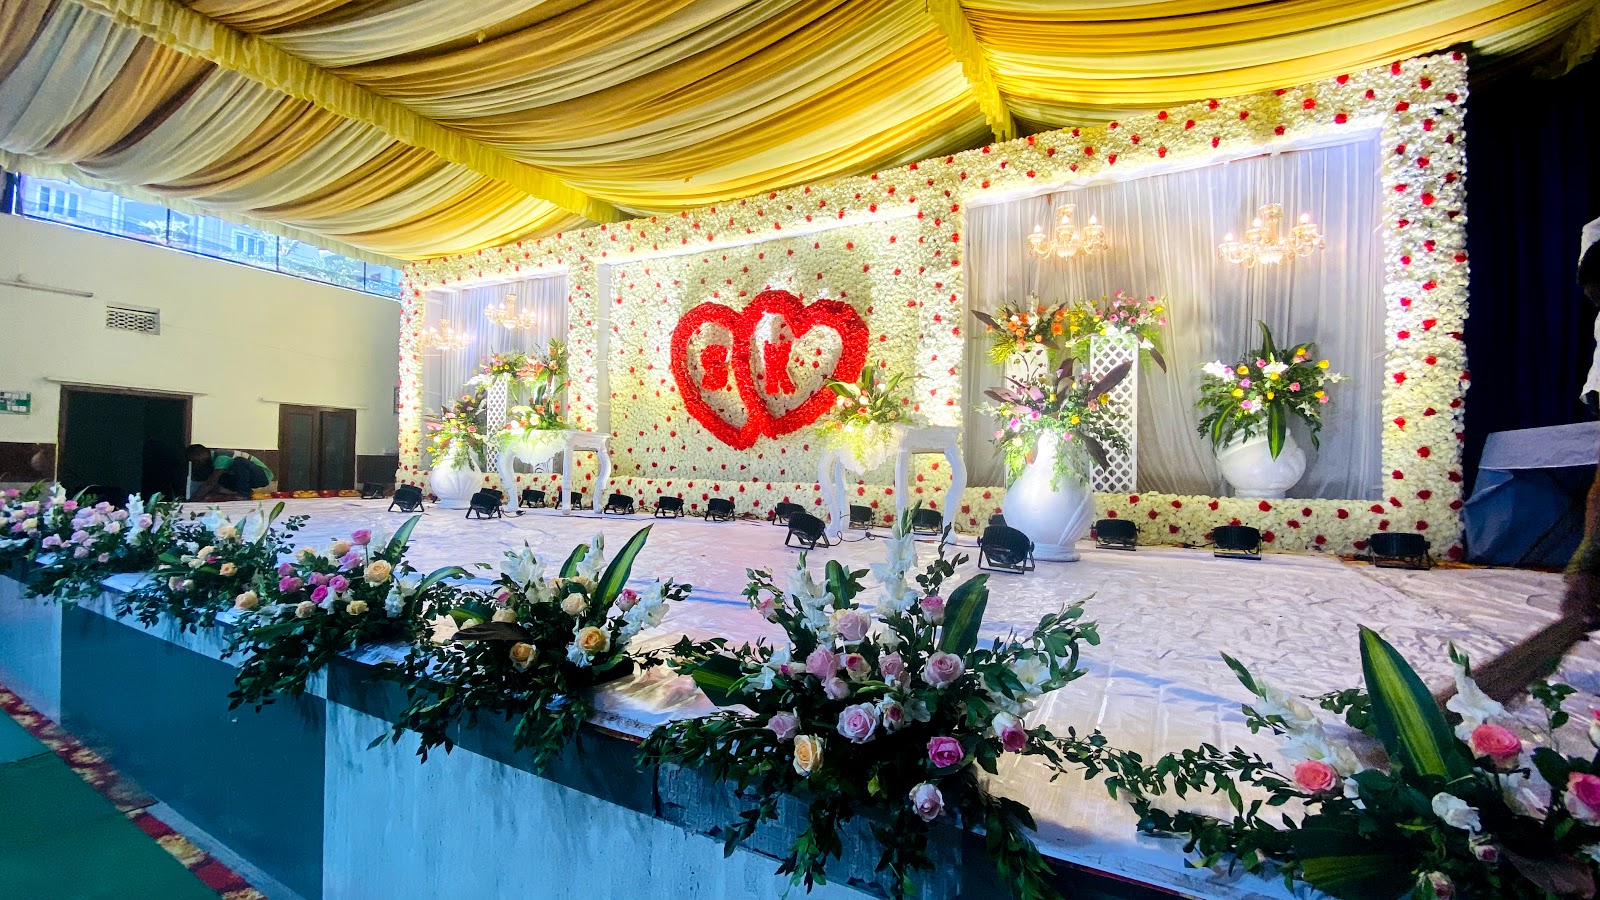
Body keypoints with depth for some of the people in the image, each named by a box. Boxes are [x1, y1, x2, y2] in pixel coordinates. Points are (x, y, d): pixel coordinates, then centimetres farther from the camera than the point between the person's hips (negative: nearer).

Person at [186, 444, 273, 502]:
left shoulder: (221, 457, -22)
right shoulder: (213, 457, 5)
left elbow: (211, 483, -27)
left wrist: (192, 499, -27)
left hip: (263, 475, -9)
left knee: (239, 462, -34)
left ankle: (244, 493, -19)